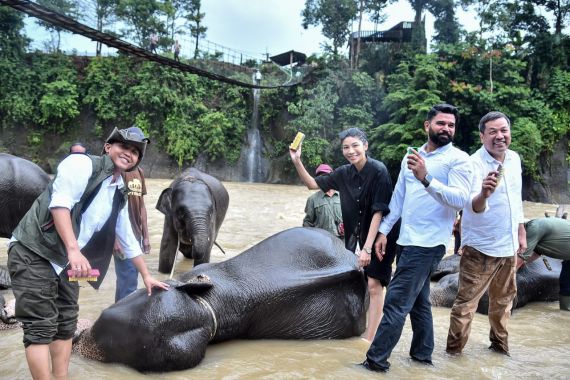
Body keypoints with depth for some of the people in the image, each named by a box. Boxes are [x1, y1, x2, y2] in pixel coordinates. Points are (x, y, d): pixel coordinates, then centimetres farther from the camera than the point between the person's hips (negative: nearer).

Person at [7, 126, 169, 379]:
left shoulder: (119, 195, 13)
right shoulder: (82, 164, -9)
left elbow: (128, 240, 21)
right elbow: (59, 203, -22)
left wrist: (146, 275, 24)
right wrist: (74, 250, -31)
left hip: (65, 263, 8)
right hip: (32, 253, -8)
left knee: (66, 325, 10)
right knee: (42, 327, -7)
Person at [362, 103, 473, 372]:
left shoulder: (458, 159, -7)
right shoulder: (411, 156, 13)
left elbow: (460, 199, -21)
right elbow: (398, 197, 15)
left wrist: (426, 178, -34)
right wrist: (384, 231, 10)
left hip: (428, 244, -7)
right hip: (406, 240, 7)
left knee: (396, 302, -7)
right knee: (418, 301, 18)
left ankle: (376, 360, 3)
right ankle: (422, 354, 32)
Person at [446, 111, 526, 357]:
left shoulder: (515, 159, 4)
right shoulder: (474, 163, -18)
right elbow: (474, 207, -31)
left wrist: (521, 233, 17)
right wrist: (483, 194, -52)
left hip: (508, 246, 7)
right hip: (481, 247, -7)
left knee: (504, 299, 21)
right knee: (466, 301, -2)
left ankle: (500, 343, 39)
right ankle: (454, 349, 12)